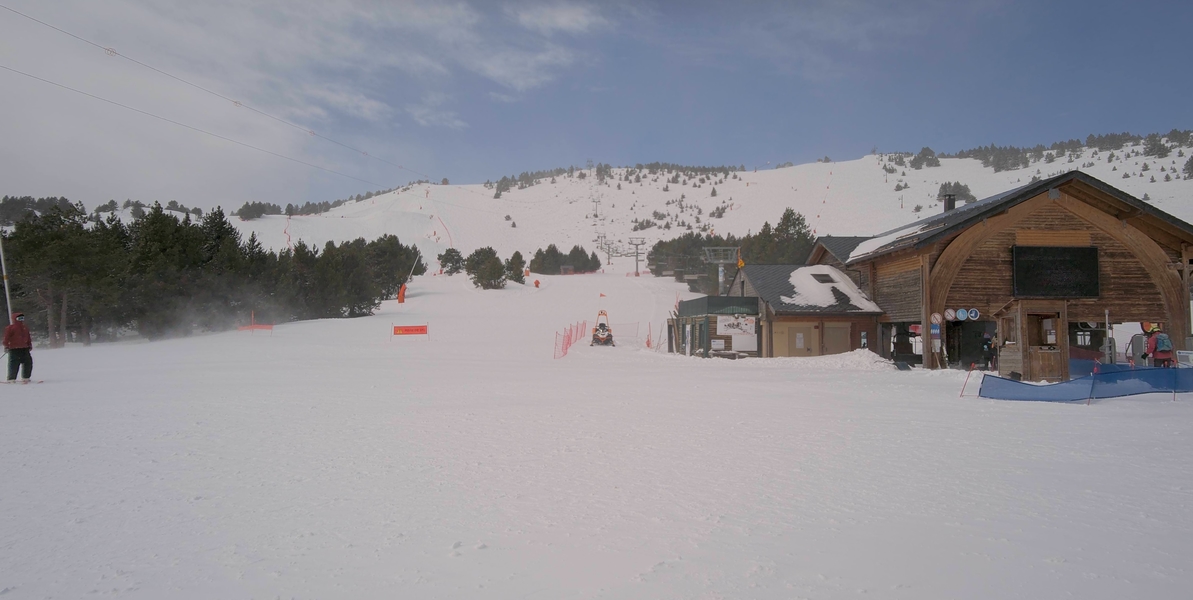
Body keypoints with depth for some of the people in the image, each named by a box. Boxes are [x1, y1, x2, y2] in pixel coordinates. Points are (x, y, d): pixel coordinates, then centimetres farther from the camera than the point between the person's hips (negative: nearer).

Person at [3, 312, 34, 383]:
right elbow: (6, 338, -8)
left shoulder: (25, 329, 16)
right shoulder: (10, 328, -4)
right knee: (14, 364, -7)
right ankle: (11, 379, -1)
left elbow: (28, 338, 21)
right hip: (14, 349, -7)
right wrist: (6, 346, -12)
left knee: (28, 362, 7)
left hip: (25, 349, 7)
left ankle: (25, 377, 19)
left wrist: (30, 346, 19)